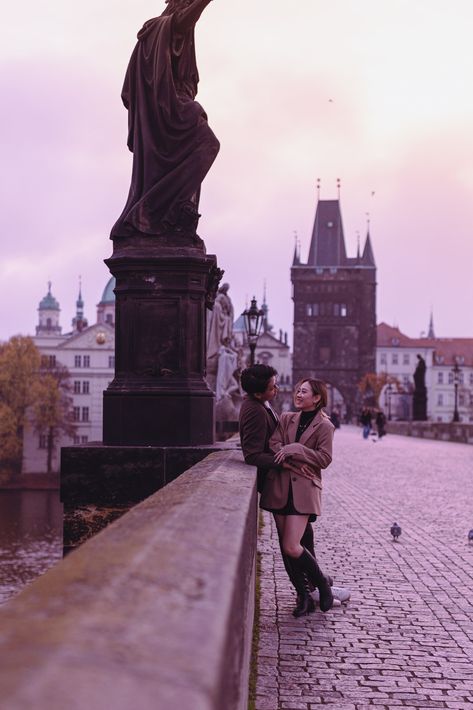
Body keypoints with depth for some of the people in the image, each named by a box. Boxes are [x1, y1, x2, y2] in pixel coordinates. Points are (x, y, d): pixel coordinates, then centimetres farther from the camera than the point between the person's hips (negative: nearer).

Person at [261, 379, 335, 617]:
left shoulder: (324, 426, 1)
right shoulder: (287, 419, 14)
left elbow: (324, 459, -7)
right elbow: (273, 444, 1)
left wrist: (295, 449, -13)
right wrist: (292, 458, -15)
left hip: (304, 489, -5)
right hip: (280, 487, 5)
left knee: (291, 547, -14)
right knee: (286, 546, 5)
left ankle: (322, 583, 9)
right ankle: (303, 595, 16)